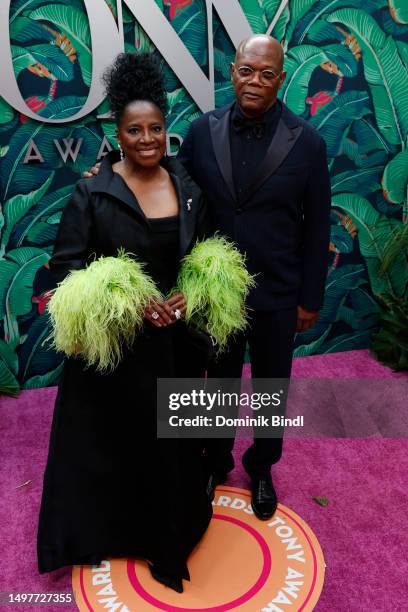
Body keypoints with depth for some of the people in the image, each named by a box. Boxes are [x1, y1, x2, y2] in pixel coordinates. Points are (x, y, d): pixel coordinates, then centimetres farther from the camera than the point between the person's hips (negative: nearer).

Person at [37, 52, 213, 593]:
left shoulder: (187, 187, 2)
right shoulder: (93, 192, -11)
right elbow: (66, 265, -10)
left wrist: (190, 295, -10)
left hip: (175, 338, 4)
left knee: (173, 438, 17)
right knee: (116, 439, 11)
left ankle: (172, 526, 44)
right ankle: (115, 527, 37)